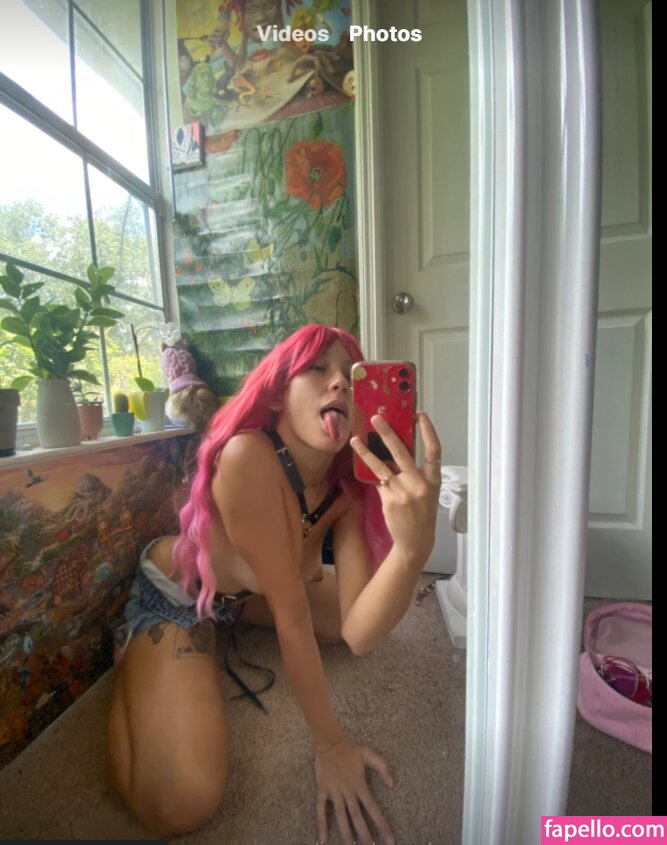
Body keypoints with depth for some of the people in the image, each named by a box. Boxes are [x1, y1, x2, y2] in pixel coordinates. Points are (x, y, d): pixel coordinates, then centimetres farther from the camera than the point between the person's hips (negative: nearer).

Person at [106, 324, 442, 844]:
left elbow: (359, 632, -26)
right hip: (175, 593, -5)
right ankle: (132, 662, 9)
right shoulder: (246, 456, -36)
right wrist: (329, 745, -19)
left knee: (381, 618, 5)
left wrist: (415, 544, -43)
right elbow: (290, 610, -30)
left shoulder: (348, 485, -17)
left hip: (249, 590, 6)